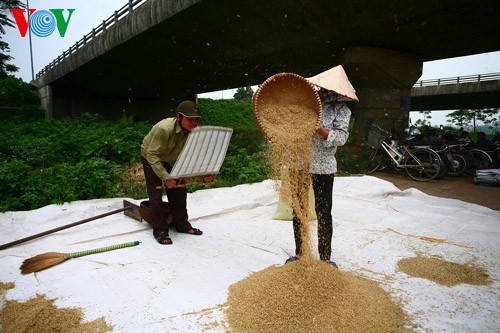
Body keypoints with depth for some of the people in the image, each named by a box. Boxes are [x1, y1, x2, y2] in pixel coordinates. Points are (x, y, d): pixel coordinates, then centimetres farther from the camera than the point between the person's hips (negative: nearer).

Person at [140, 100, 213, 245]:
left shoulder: (193, 132, -20)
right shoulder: (164, 129, -38)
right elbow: (152, 155, -37)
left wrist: (204, 174, -29)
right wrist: (165, 177, -46)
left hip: (171, 160, 6)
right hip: (151, 159, -5)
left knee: (179, 192, 5)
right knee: (156, 195, -8)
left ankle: (182, 224, 20)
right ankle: (160, 230, 5)